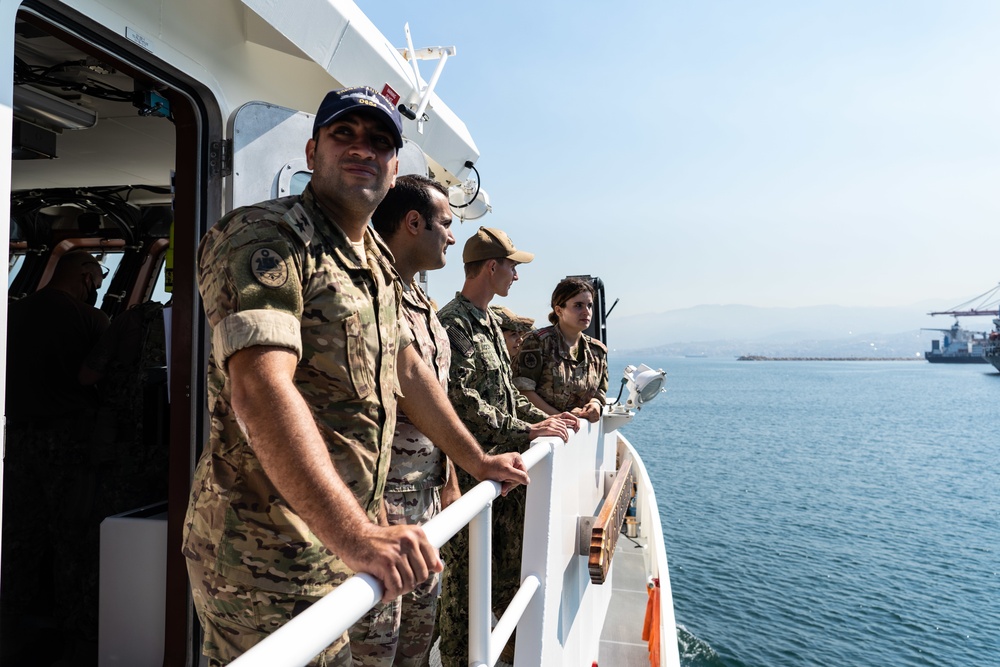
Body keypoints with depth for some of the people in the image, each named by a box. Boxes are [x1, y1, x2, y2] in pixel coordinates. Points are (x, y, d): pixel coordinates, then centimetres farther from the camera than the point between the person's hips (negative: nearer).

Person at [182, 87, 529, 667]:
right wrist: (355, 536, -36)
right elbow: (260, 387, -29)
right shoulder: (265, 237, -16)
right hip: (270, 553, -8)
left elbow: (408, 369, 19)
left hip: (352, 537, 8)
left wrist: (479, 461, 19)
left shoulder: (376, 259, 13)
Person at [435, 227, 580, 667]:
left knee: (513, 562, 19)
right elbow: (464, 402, -23)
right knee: (467, 572, 4)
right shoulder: (454, 322, -16)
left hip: (504, 464, 9)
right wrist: (527, 432, -19)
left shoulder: (489, 321, 15)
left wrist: (546, 418, 10)